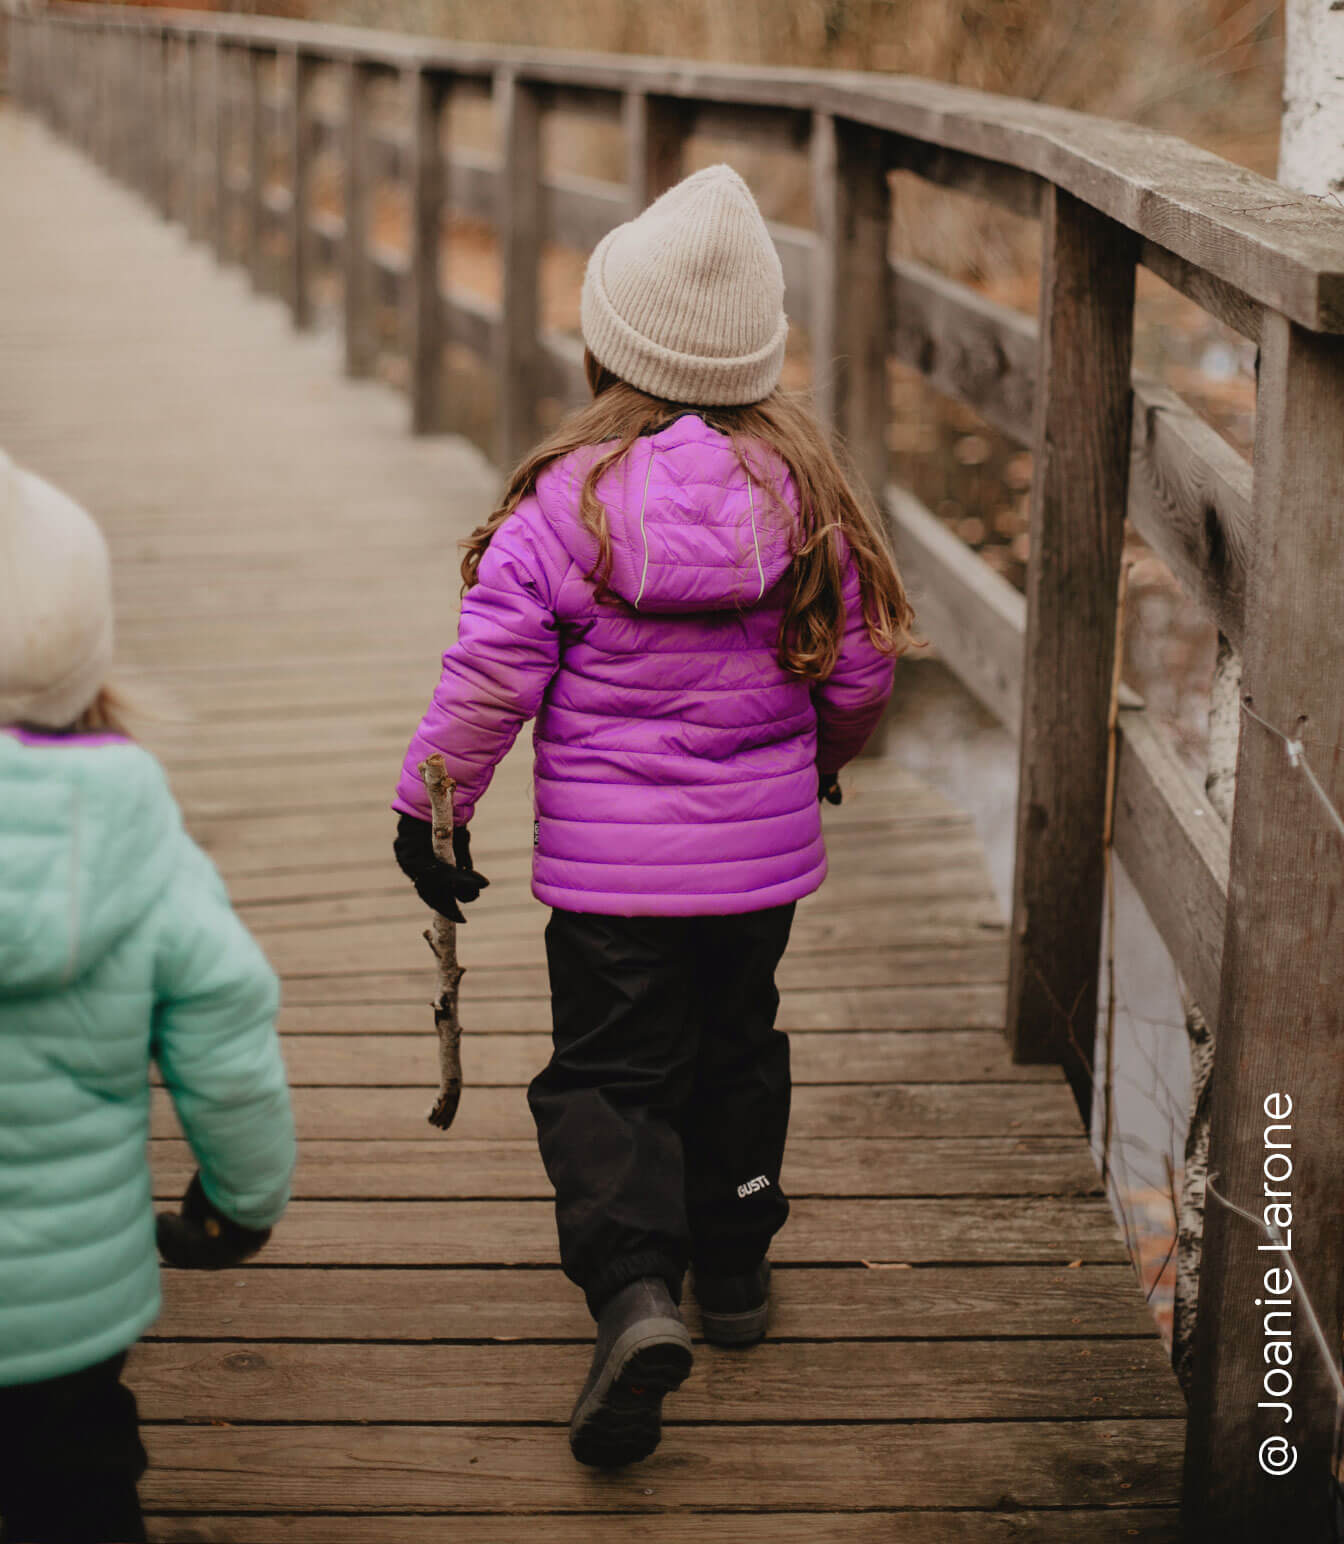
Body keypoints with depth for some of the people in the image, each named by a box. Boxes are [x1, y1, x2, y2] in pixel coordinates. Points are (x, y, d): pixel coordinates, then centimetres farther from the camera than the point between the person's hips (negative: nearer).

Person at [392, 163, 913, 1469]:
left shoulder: (568, 497, -13)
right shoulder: (804, 488, -4)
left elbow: (488, 674, -13)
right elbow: (861, 669, 3)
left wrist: (431, 809, 0)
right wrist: (825, 756, 25)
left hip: (608, 858, -3)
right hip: (763, 846, 3)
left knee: (607, 1074, 5)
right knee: (735, 1050, 22)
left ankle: (633, 1290, -15)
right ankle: (732, 1272, 34)